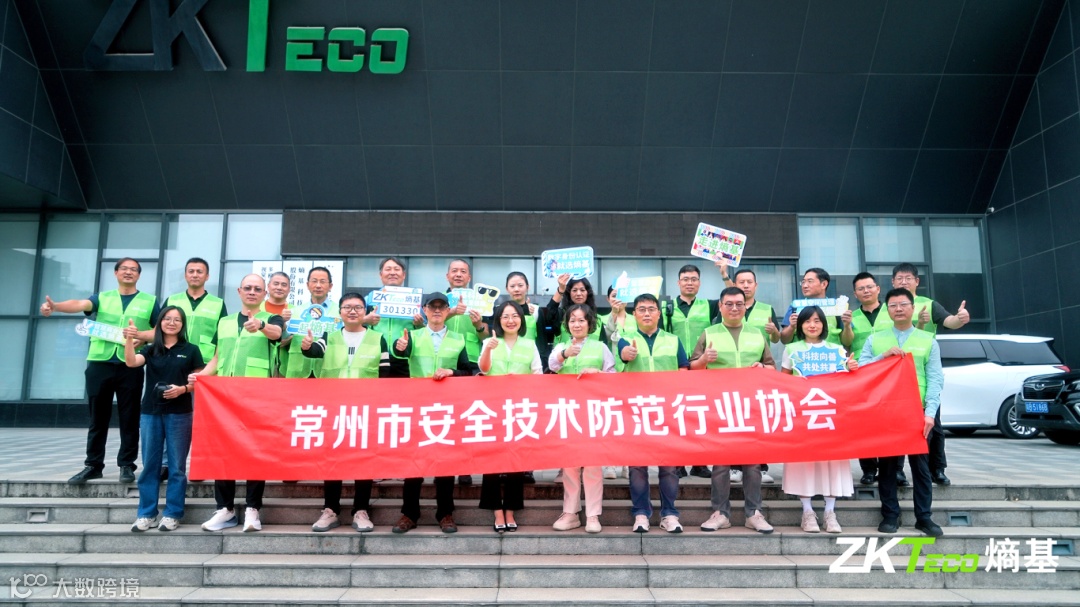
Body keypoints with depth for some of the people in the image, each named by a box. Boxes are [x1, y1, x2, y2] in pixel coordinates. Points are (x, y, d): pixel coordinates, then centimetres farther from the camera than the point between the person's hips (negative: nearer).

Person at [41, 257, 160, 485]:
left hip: (130, 366, -1)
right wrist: (55, 306, -27)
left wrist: (140, 335, -12)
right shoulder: (102, 298, 13)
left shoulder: (150, 301, 10)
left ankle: (126, 465, 10)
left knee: (129, 418, 2)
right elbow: (80, 304, -7)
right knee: (98, 417, 7)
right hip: (99, 364, 2)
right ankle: (93, 465, 15)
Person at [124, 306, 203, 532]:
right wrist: (129, 338, -21)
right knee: (149, 465, 6)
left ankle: (172, 514, 8)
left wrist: (183, 389, -15)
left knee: (176, 466, 1)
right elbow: (131, 362, -9)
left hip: (179, 414, -2)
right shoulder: (151, 350, 11)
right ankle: (146, 514, 14)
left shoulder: (191, 350, 5)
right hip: (150, 412, 3)